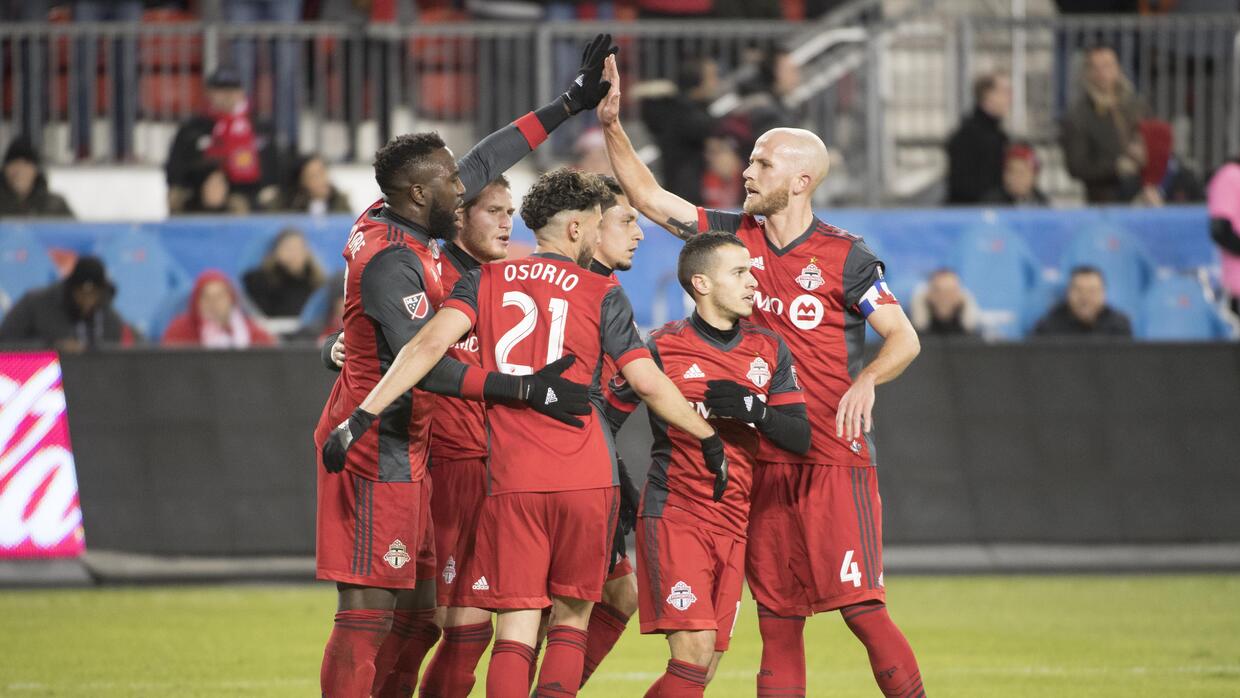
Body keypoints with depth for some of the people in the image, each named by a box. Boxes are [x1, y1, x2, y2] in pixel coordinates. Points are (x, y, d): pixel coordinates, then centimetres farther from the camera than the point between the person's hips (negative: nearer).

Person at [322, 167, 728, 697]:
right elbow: (648, 383, 1)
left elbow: (431, 344, -6)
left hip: (511, 476, 1)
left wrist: (364, 414, -9)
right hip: (587, 476, -1)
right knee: (571, 617, 12)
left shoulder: (487, 280, 8)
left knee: (516, 630, 2)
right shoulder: (602, 294, 3)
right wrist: (709, 439, 14)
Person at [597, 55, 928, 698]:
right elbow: (649, 199, 12)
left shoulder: (844, 258, -6)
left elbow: (904, 339, -6)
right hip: (761, 460, 5)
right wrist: (612, 125, 4)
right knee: (777, 615, 5)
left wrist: (865, 381, -25)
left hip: (834, 458, -5)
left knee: (860, 607, -13)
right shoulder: (736, 236, 8)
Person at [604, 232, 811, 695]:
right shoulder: (664, 348, -4)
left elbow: (801, 437, 3)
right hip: (675, 514, -5)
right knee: (693, 650, -18)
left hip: (734, 525, 5)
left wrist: (753, 409, -15)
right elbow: (608, 420, 3)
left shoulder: (769, 350, 8)